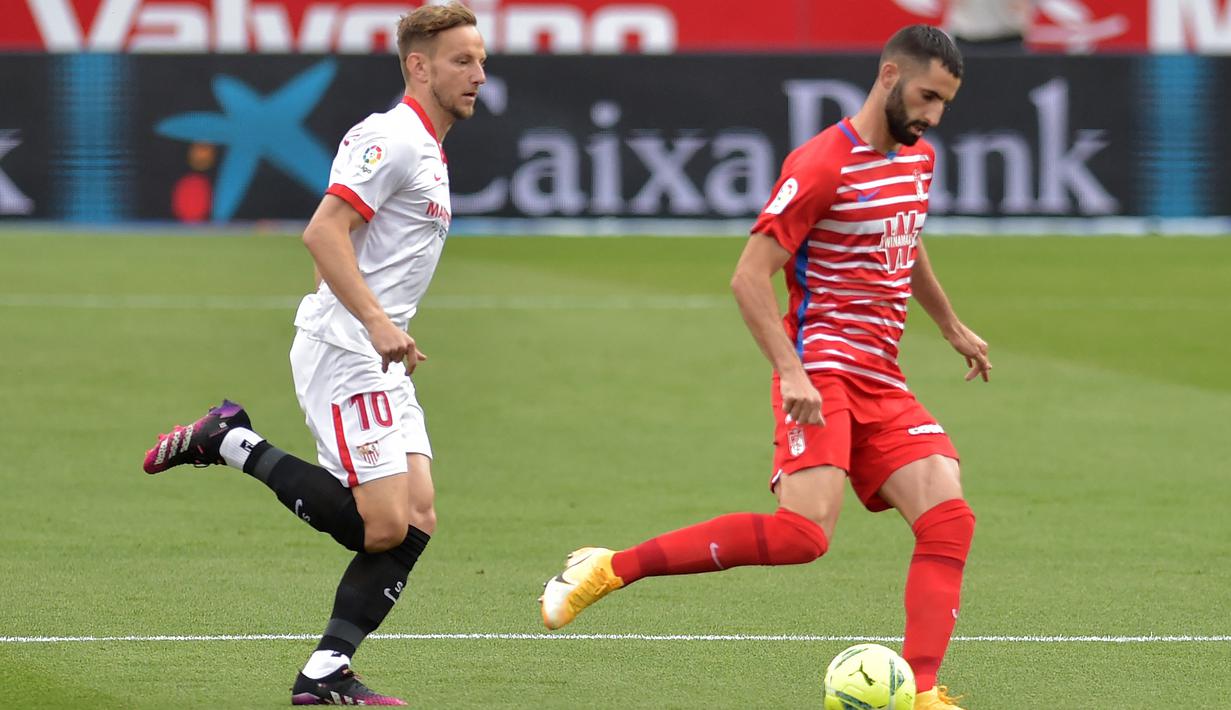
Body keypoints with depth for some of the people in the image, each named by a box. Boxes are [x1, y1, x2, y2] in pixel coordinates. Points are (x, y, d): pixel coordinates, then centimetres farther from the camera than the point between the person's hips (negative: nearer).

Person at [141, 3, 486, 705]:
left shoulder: (429, 153, 19)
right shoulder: (393, 138, -12)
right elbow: (323, 232, -22)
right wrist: (377, 322, -28)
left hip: (381, 363, 10)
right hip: (343, 354, -10)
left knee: (417, 519, -1)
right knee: (382, 527, -15)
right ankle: (234, 442, -3)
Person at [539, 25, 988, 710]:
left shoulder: (919, 158, 14)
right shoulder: (823, 164, -13)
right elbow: (750, 276, -15)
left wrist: (952, 327, 42)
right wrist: (791, 371, -24)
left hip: (883, 383, 8)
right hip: (822, 370, -8)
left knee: (949, 518, -10)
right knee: (804, 532, -24)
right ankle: (609, 569, -16)